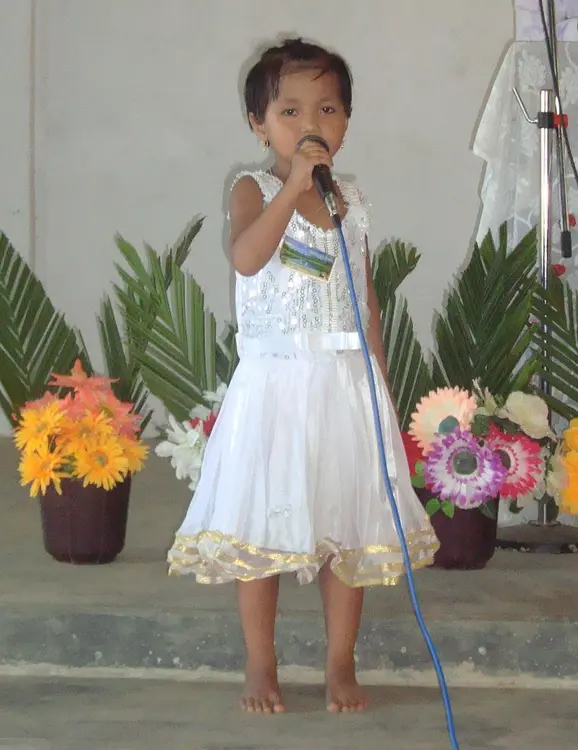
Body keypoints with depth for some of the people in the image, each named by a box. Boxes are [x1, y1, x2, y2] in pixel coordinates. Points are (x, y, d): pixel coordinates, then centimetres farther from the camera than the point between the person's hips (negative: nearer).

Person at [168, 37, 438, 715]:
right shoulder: (253, 191, -4)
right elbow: (246, 257, -26)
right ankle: (260, 666, 15)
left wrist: (381, 387, 13)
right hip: (274, 382, -3)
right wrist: (294, 186, -31)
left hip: (345, 385, 3)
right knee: (260, 527, 1)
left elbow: (368, 304, 14)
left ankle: (340, 664, 18)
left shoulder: (352, 202, 8)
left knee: (348, 528, 6)